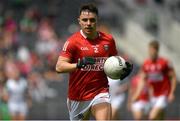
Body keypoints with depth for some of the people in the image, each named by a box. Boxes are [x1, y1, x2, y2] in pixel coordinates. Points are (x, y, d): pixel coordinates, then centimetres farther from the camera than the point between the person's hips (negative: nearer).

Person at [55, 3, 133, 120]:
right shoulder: (73, 41, -8)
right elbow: (59, 67, -16)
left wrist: (126, 67, -2)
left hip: (100, 92, 1)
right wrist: (79, 64, -33)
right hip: (77, 96, -1)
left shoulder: (108, 40, 2)